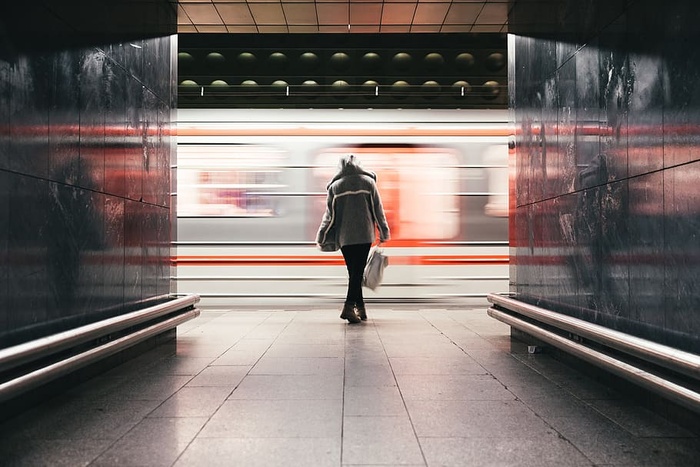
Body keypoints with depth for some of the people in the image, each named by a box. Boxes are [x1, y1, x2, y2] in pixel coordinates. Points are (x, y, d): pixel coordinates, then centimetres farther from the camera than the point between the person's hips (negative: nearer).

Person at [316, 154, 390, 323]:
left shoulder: (335, 186, 4)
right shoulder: (368, 182, 3)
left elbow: (330, 214, 5)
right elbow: (377, 209, 4)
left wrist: (321, 238, 14)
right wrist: (384, 232, 13)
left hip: (344, 236, 2)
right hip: (364, 234, -1)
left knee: (353, 272, 12)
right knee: (358, 272, -4)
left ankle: (360, 307, 16)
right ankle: (349, 306, -18)